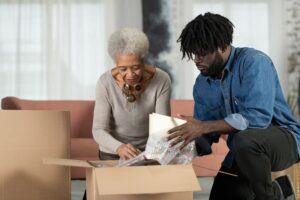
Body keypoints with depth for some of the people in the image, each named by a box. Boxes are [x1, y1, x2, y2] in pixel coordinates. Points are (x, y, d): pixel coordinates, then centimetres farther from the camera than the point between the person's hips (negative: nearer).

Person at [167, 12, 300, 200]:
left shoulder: (254, 62, -19)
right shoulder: (202, 85, 2)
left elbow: (257, 117, -31)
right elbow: (205, 139, 6)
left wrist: (204, 126, -30)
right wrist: (185, 144, -15)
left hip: (283, 138, -7)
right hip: (242, 154, 7)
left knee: (244, 141, -37)